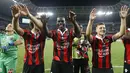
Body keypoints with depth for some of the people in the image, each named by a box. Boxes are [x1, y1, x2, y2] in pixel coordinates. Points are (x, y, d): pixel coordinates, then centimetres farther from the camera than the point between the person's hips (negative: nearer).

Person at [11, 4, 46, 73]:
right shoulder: (27, 33, -2)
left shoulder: (42, 34, -5)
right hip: (28, 64, 0)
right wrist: (15, 17, -45)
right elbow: (17, 28, -22)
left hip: (39, 64, 0)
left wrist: (29, 15, -41)